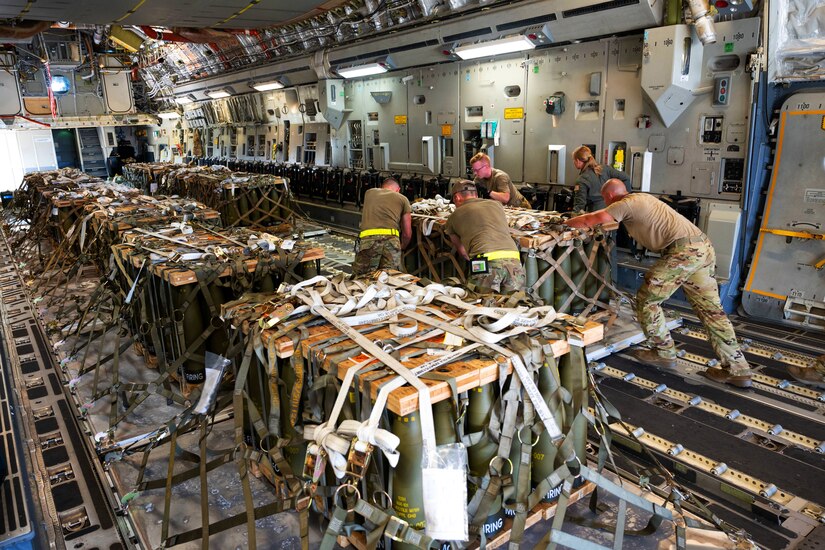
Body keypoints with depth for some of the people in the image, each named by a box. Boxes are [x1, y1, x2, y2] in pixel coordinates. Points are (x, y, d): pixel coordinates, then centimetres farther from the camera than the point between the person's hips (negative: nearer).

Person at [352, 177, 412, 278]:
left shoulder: (369, 193, 28)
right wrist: (401, 248, 39)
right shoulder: (403, 199, 22)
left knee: (361, 278, 3)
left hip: (367, 238, 1)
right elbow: (407, 233, 19)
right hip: (391, 238, -1)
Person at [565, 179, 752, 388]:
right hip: (703, 246, 10)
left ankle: (664, 353, 18)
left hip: (683, 250, -9)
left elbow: (589, 220, -3)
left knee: (646, 300, 6)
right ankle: (737, 370, 12)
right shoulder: (641, 197, 26)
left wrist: (565, 222, 13)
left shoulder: (625, 204, -1)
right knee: (711, 308, 10)